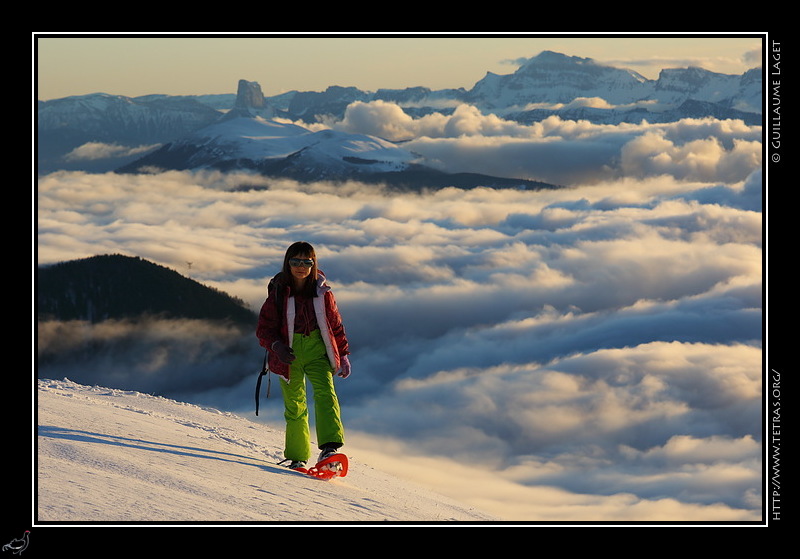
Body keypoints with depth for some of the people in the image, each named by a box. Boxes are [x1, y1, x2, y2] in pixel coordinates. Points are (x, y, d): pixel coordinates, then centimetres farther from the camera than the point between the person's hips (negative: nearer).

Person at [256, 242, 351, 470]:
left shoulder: (322, 292, 2)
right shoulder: (278, 293, -2)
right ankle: (297, 456, 16)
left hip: (317, 351, 0)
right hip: (289, 354, 0)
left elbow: (335, 325, 12)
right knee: (295, 406, 3)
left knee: (325, 393, -22)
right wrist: (277, 346, -19)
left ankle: (329, 446, -33)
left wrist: (343, 354, 13)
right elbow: (264, 328, -1)